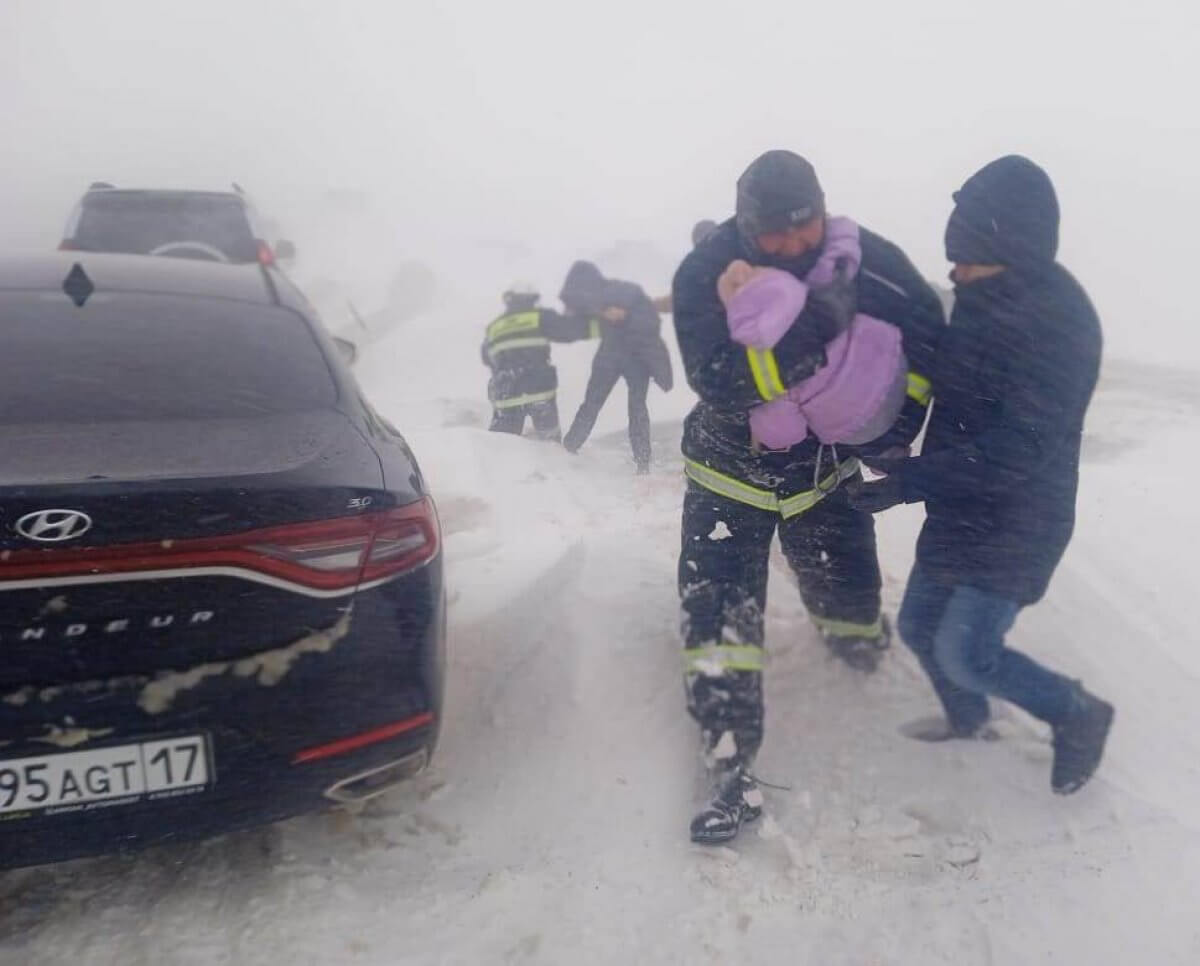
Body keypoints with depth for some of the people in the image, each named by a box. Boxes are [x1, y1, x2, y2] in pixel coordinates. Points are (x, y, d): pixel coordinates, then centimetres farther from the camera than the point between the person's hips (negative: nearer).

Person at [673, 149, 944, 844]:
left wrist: (901, 417, -13)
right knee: (719, 615, -11)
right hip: (731, 470, -2)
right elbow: (717, 382, -32)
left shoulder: (860, 257, -15)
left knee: (851, 599, 12)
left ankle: (855, 636, 53)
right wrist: (799, 339, -43)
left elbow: (927, 330, -4)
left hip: (825, 466, 2)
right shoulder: (705, 275, -21)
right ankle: (733, 771, 0)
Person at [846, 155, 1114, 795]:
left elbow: (1018, 452, -28)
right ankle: (967, 718, 44)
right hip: (959, 509, 8)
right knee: (920, 626, 15)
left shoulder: (1062, 323, -24)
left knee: (965, 653, -5)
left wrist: (909, 481, -30)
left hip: (1017, 521, -8)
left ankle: (1079, 716, 21)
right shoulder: (983, 300, 2)